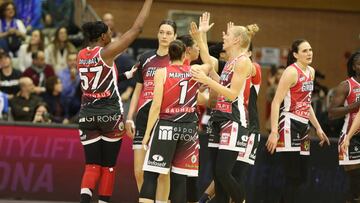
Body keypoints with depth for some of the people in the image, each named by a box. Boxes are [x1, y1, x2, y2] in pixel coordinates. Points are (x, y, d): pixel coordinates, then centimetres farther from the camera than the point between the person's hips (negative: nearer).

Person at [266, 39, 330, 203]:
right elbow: (276, 103, -16)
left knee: (300, 177, 7)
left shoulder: (311, 72, 15)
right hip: (289, 125, -9)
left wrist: (318, 128, 22)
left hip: (303, 126, 9)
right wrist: (274, 132, -23)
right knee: (293, 177, -12)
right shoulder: (291, 72, -11)